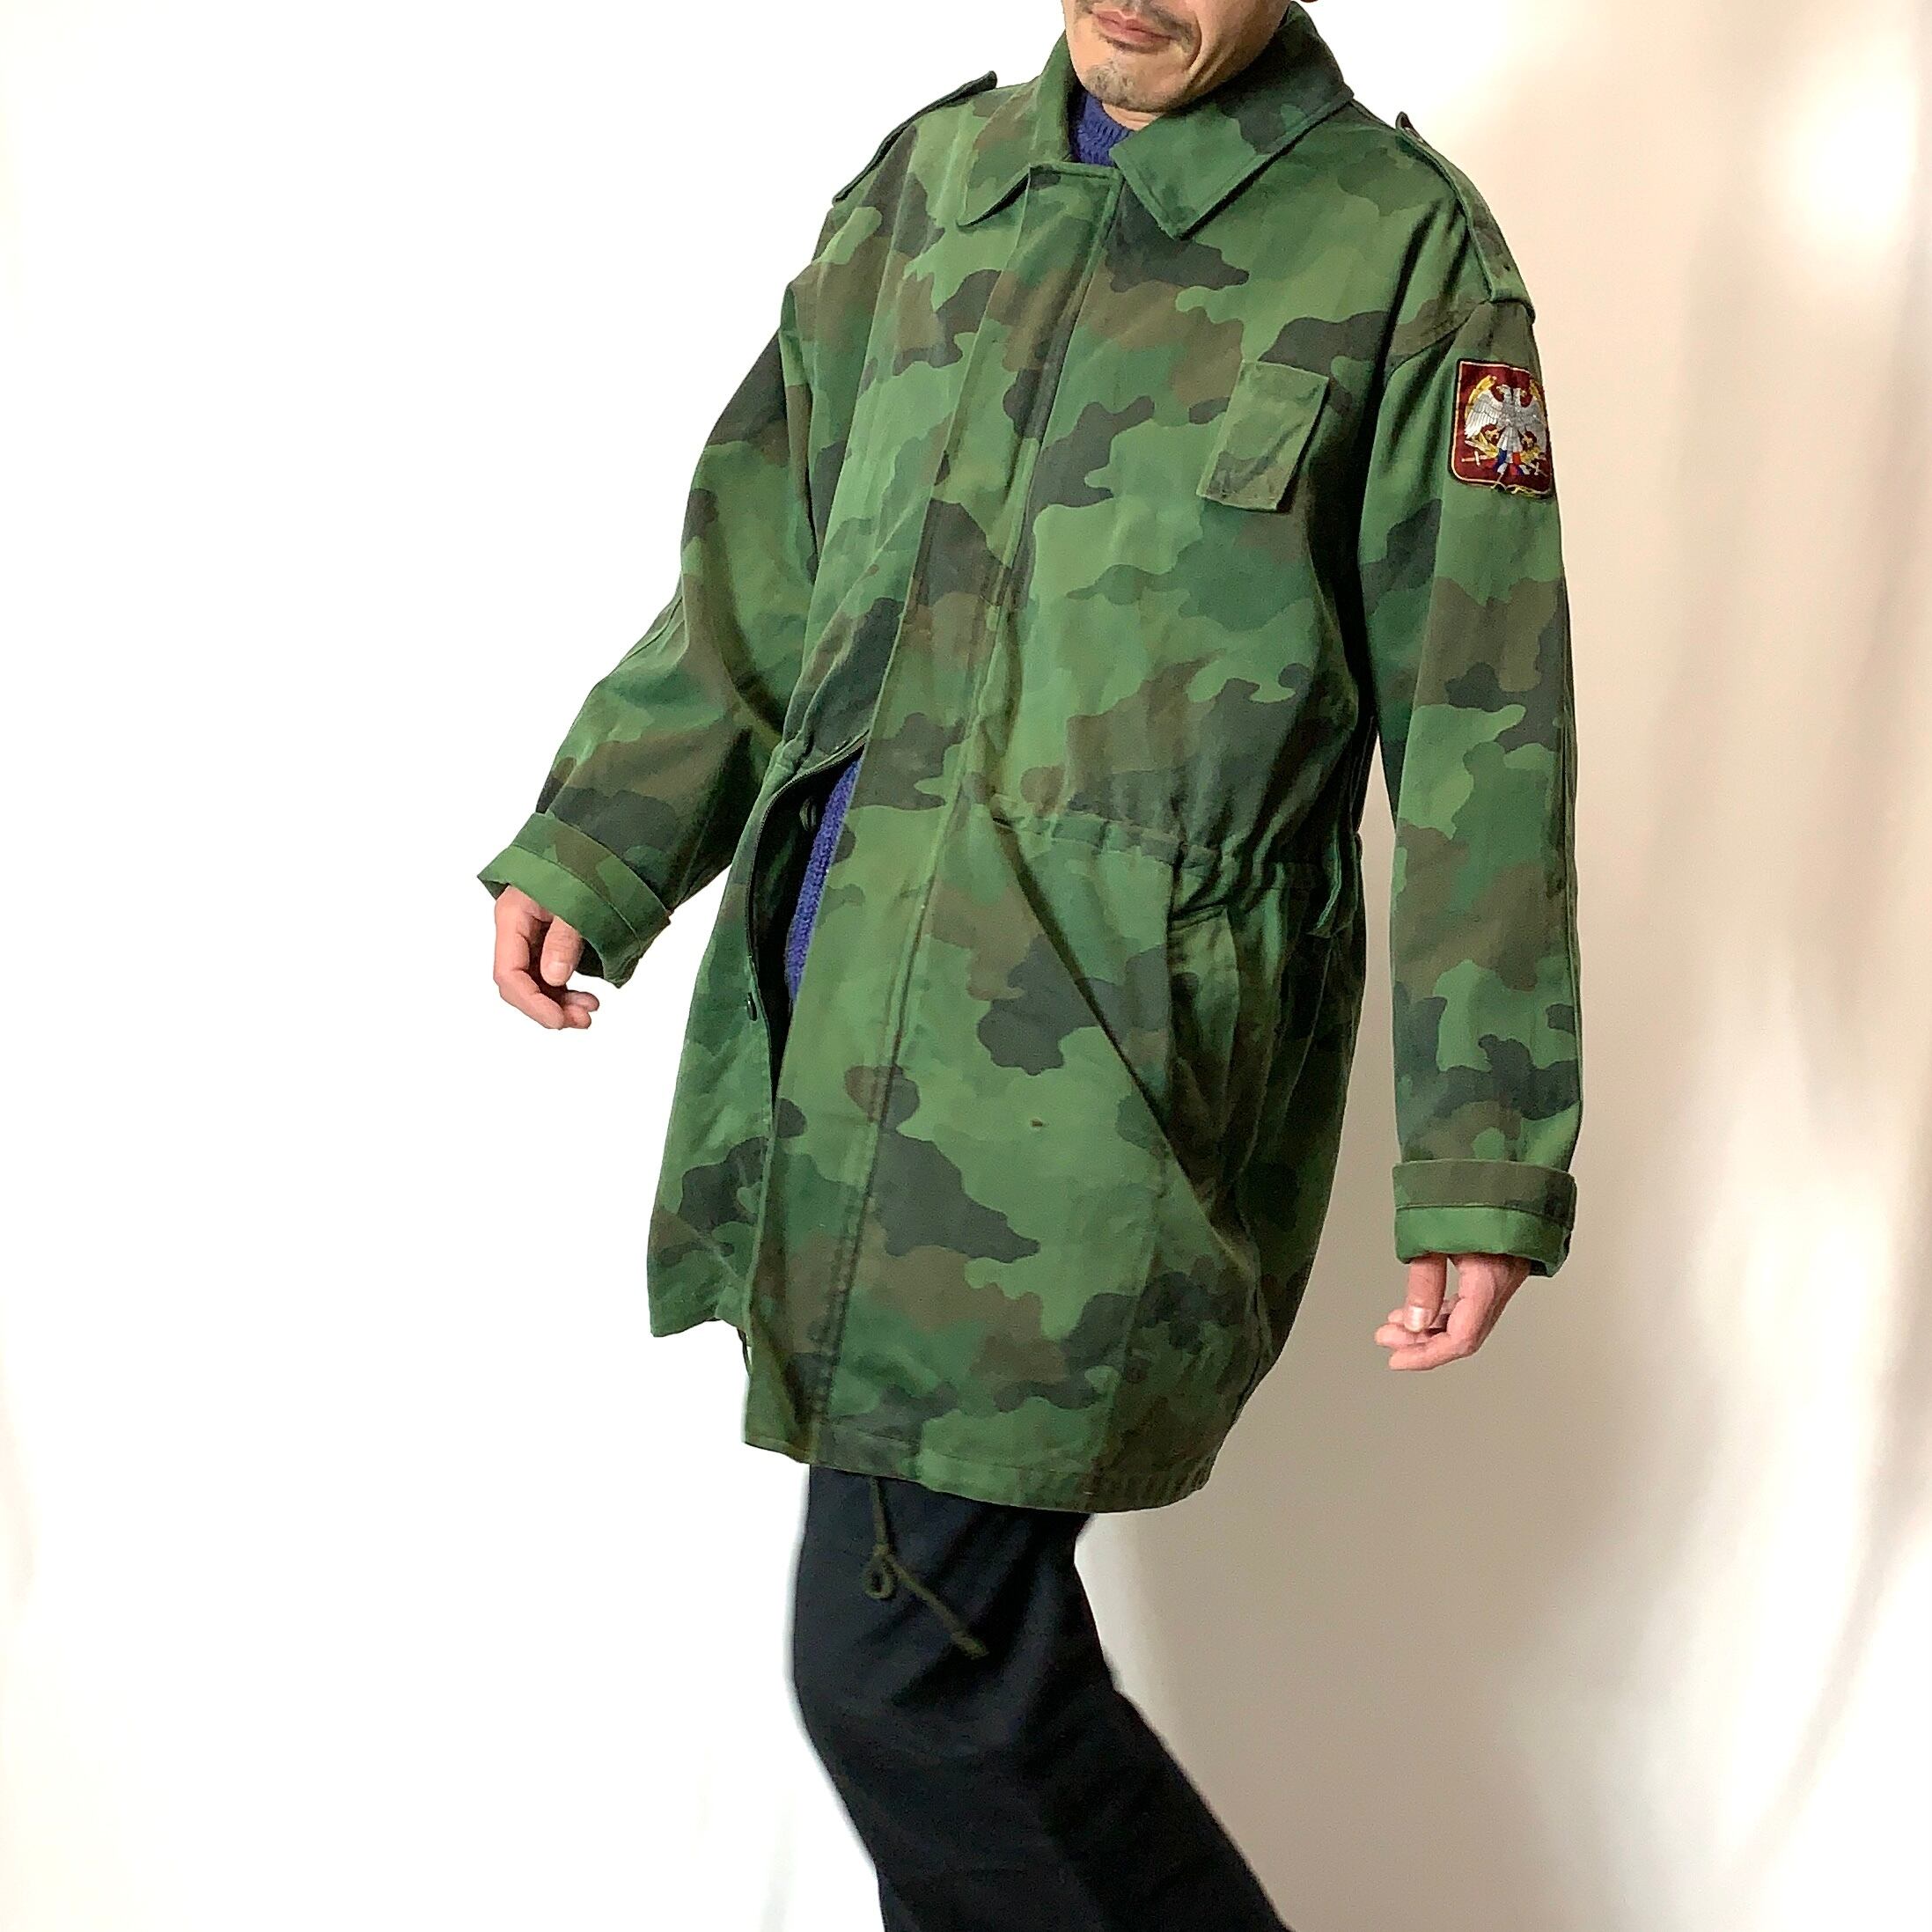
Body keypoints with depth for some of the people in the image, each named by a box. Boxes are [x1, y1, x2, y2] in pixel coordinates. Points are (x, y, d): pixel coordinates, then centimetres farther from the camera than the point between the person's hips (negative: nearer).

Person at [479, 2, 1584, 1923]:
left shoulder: (1406, 248, -4)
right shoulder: (928, 178, 12)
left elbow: (1480, 749, -5)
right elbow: (759, 565, 16)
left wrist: (1486, 1168, -6)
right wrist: (586, 849, 6)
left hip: (1099, 1078, -6)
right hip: (846, 1034, 6)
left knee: (902, 1665, -4)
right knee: (959, 1625, 15)